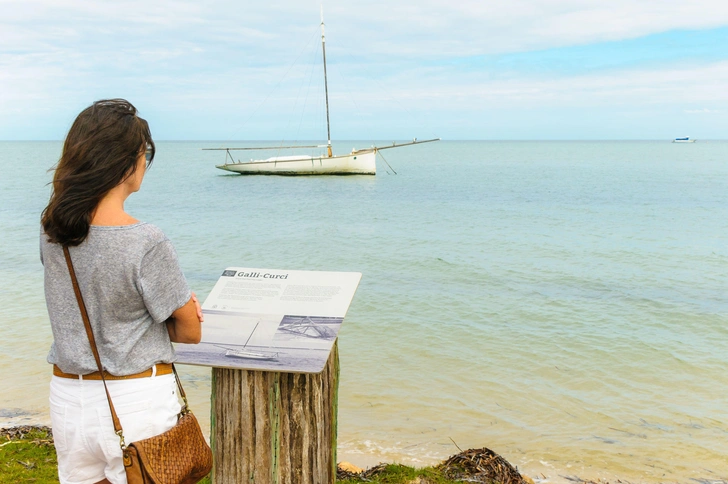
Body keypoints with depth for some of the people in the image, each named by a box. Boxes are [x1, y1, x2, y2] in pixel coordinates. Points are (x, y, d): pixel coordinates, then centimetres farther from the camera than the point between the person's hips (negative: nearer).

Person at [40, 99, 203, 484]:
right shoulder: (147, 244, -22)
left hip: (68, 398, 5)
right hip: (138, 402, -5)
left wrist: (180, 303, 1)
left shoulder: (51, 229, -4)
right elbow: (190, 331, -11)